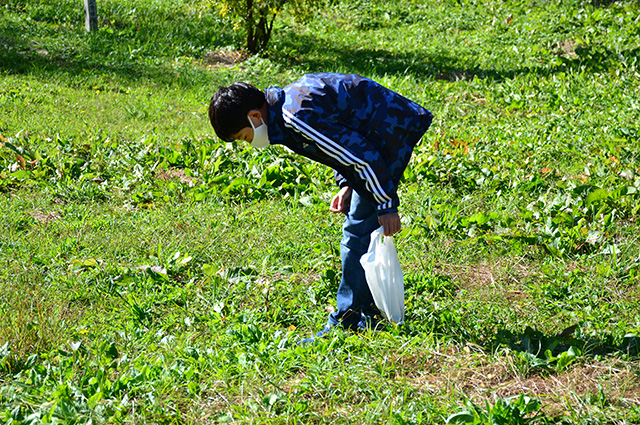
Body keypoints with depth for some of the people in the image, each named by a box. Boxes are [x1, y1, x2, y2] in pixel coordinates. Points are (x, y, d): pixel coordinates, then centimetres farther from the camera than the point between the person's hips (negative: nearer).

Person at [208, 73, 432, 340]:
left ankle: (345, 324, 0)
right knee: (359, 230, 16)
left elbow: (365, 156, -25)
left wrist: (386, 206, -19)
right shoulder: (285, 102, 6)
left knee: (359, 234, -7)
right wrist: (346, 185, 12)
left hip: (392, 134, -10)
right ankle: (371, 317, 23)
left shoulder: (298, 117, -26)